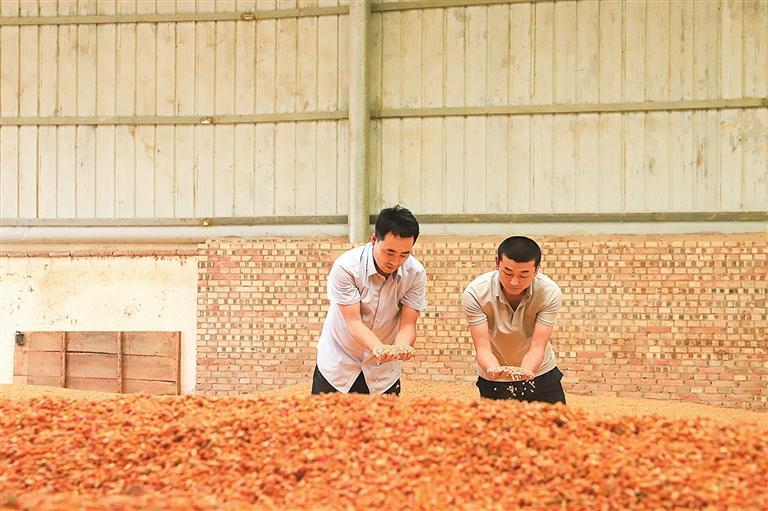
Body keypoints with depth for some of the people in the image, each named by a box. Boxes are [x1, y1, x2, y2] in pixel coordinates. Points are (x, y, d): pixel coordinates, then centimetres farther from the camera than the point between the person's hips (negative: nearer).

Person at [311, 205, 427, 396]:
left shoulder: (416, 274, -13)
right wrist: (378, 348, -44)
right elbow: (354, 322, -25)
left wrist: (401, 347, -38)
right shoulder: (346, 267, -22)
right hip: (337, 365, -2)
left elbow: (407, 325, -15)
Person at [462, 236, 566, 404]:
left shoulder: (550, 293, -22)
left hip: (540, 375, 1)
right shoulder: (475, 293, -23)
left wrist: (525, 371, -44)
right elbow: (483, 348, -23)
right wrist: (492, 369, -45)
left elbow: (537, 347, -23)